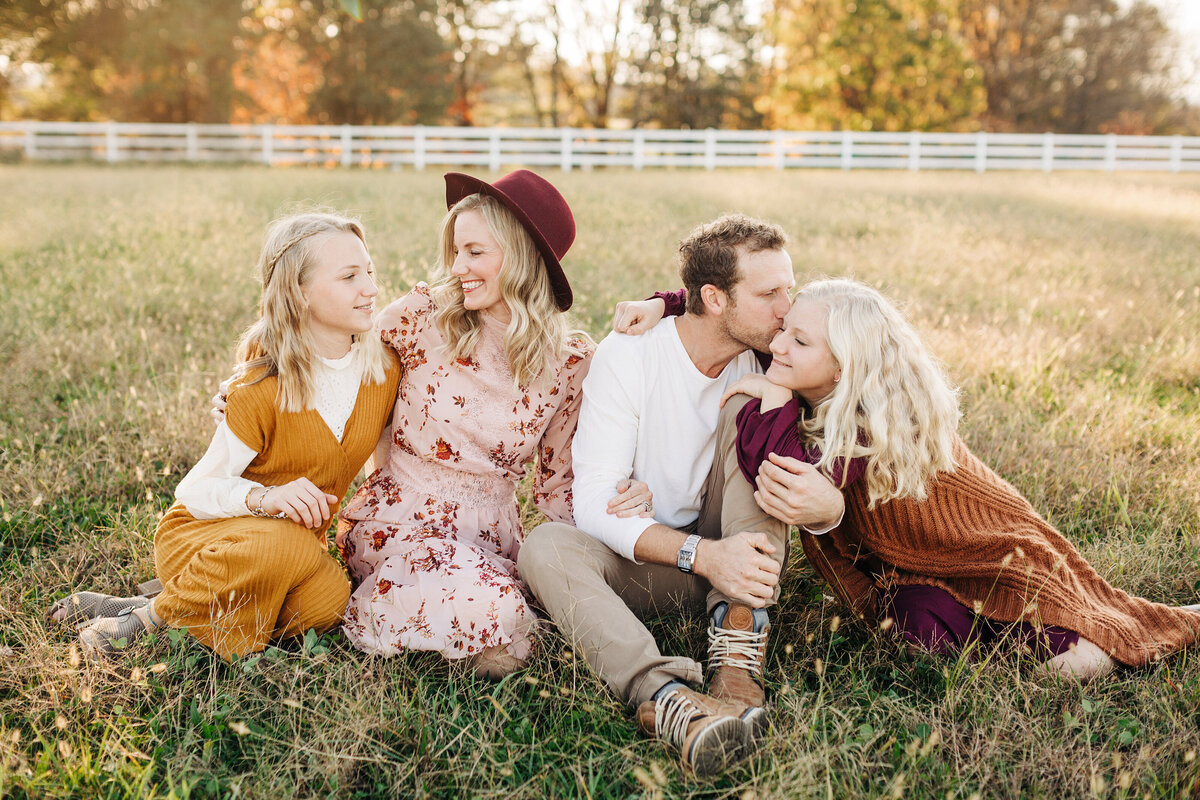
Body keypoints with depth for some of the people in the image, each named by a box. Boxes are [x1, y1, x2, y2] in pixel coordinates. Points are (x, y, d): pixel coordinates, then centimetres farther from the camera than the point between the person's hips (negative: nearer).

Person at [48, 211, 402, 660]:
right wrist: (263, 497, -33)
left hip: (297, 543, 5)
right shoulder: (261, 389, -21)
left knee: (329, 601, -31)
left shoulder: (386, 369, -6)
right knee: (285, 547, -40)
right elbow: (196, 489, -14)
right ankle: (155, 612, -12)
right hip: (200, 534, -5)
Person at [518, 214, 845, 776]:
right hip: (638, 560, -2)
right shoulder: (627, 356, -15)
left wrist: (827, 504, -34)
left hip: (730, 555, 2)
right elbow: (594, 501, -21)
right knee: (545, 545, -31)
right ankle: (664, 697, -53)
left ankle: (737, 647, -30)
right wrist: (700, 554, -36)